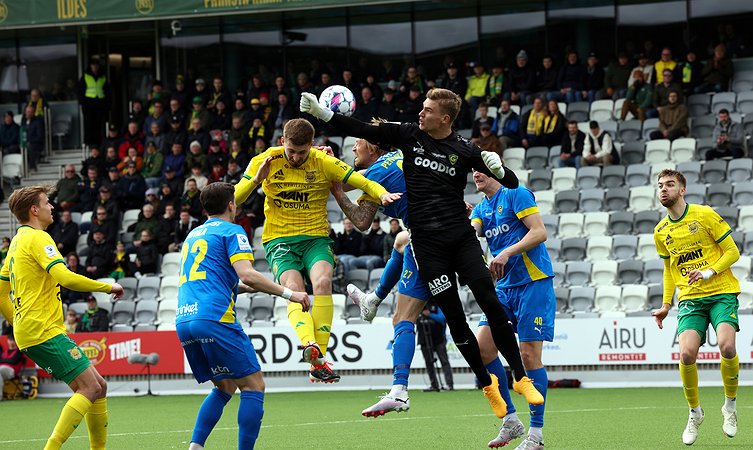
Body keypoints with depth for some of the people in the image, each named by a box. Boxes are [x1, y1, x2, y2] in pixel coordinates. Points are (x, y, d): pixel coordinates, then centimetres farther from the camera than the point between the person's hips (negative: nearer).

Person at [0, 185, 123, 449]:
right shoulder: (38, 238, -10)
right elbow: (66, 278, -22)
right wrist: (108, 287, -10)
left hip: (29, 333, 10)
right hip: (45, 331, -10)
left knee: (98, 386, 10)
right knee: (90, 388, -14)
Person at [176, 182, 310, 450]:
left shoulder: (193, 235, 26)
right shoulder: (231, 231, 3)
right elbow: (247, 275, -12)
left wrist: (244, 287, 36)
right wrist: (288, 294, -7)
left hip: (183, 321, 8)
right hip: (215, 318, -8)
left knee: (225, 387, 18)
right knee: (253, 386, -1)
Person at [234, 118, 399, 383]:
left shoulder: (324, 163, -2)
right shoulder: (265, 161, 0)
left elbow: (364, 182, -5)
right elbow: (235, 199, -1)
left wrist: (383, 194, -27)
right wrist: (256, 179, -19)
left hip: (316, 238, 0)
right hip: (279, 240, 0)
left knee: (323, 282, -29)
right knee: (294, 289, -28)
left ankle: (317, 362, -26)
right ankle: (310, 346, -54)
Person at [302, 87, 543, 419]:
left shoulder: (464, 151, 0)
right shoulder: (409, 135, 3)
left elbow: (512, 183, 2)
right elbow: (361, 130, 6)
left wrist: (498, 169, -20)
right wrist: (321, 113, -3)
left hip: (461, 238, -1)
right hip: (426, 242, 1)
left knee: (491, 304, -12)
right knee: (455, 319, -3)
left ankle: (521, 378, -2)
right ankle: (487, 385, 13)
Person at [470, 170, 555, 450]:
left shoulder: (516, 194, -6)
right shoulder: (480, 209, 16)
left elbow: (539, 232, -14)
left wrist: (507, 253, -23)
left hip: (533, 282, -7)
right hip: (504, 288, 7)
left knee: (529, 354, -9)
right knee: (482, 346, -6)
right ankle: (510, 421, 4)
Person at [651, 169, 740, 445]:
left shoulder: (705, 215, -4)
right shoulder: (661, 232, 10)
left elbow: (732, 252, -2)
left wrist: (709, 272, -17)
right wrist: (666, 305, 19)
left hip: (722, 292, -3)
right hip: (689, 298, 3)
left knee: (726, 346, -26)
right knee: (686, 353, -19)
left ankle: (730, 406, -2)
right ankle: (694, 413, 5)